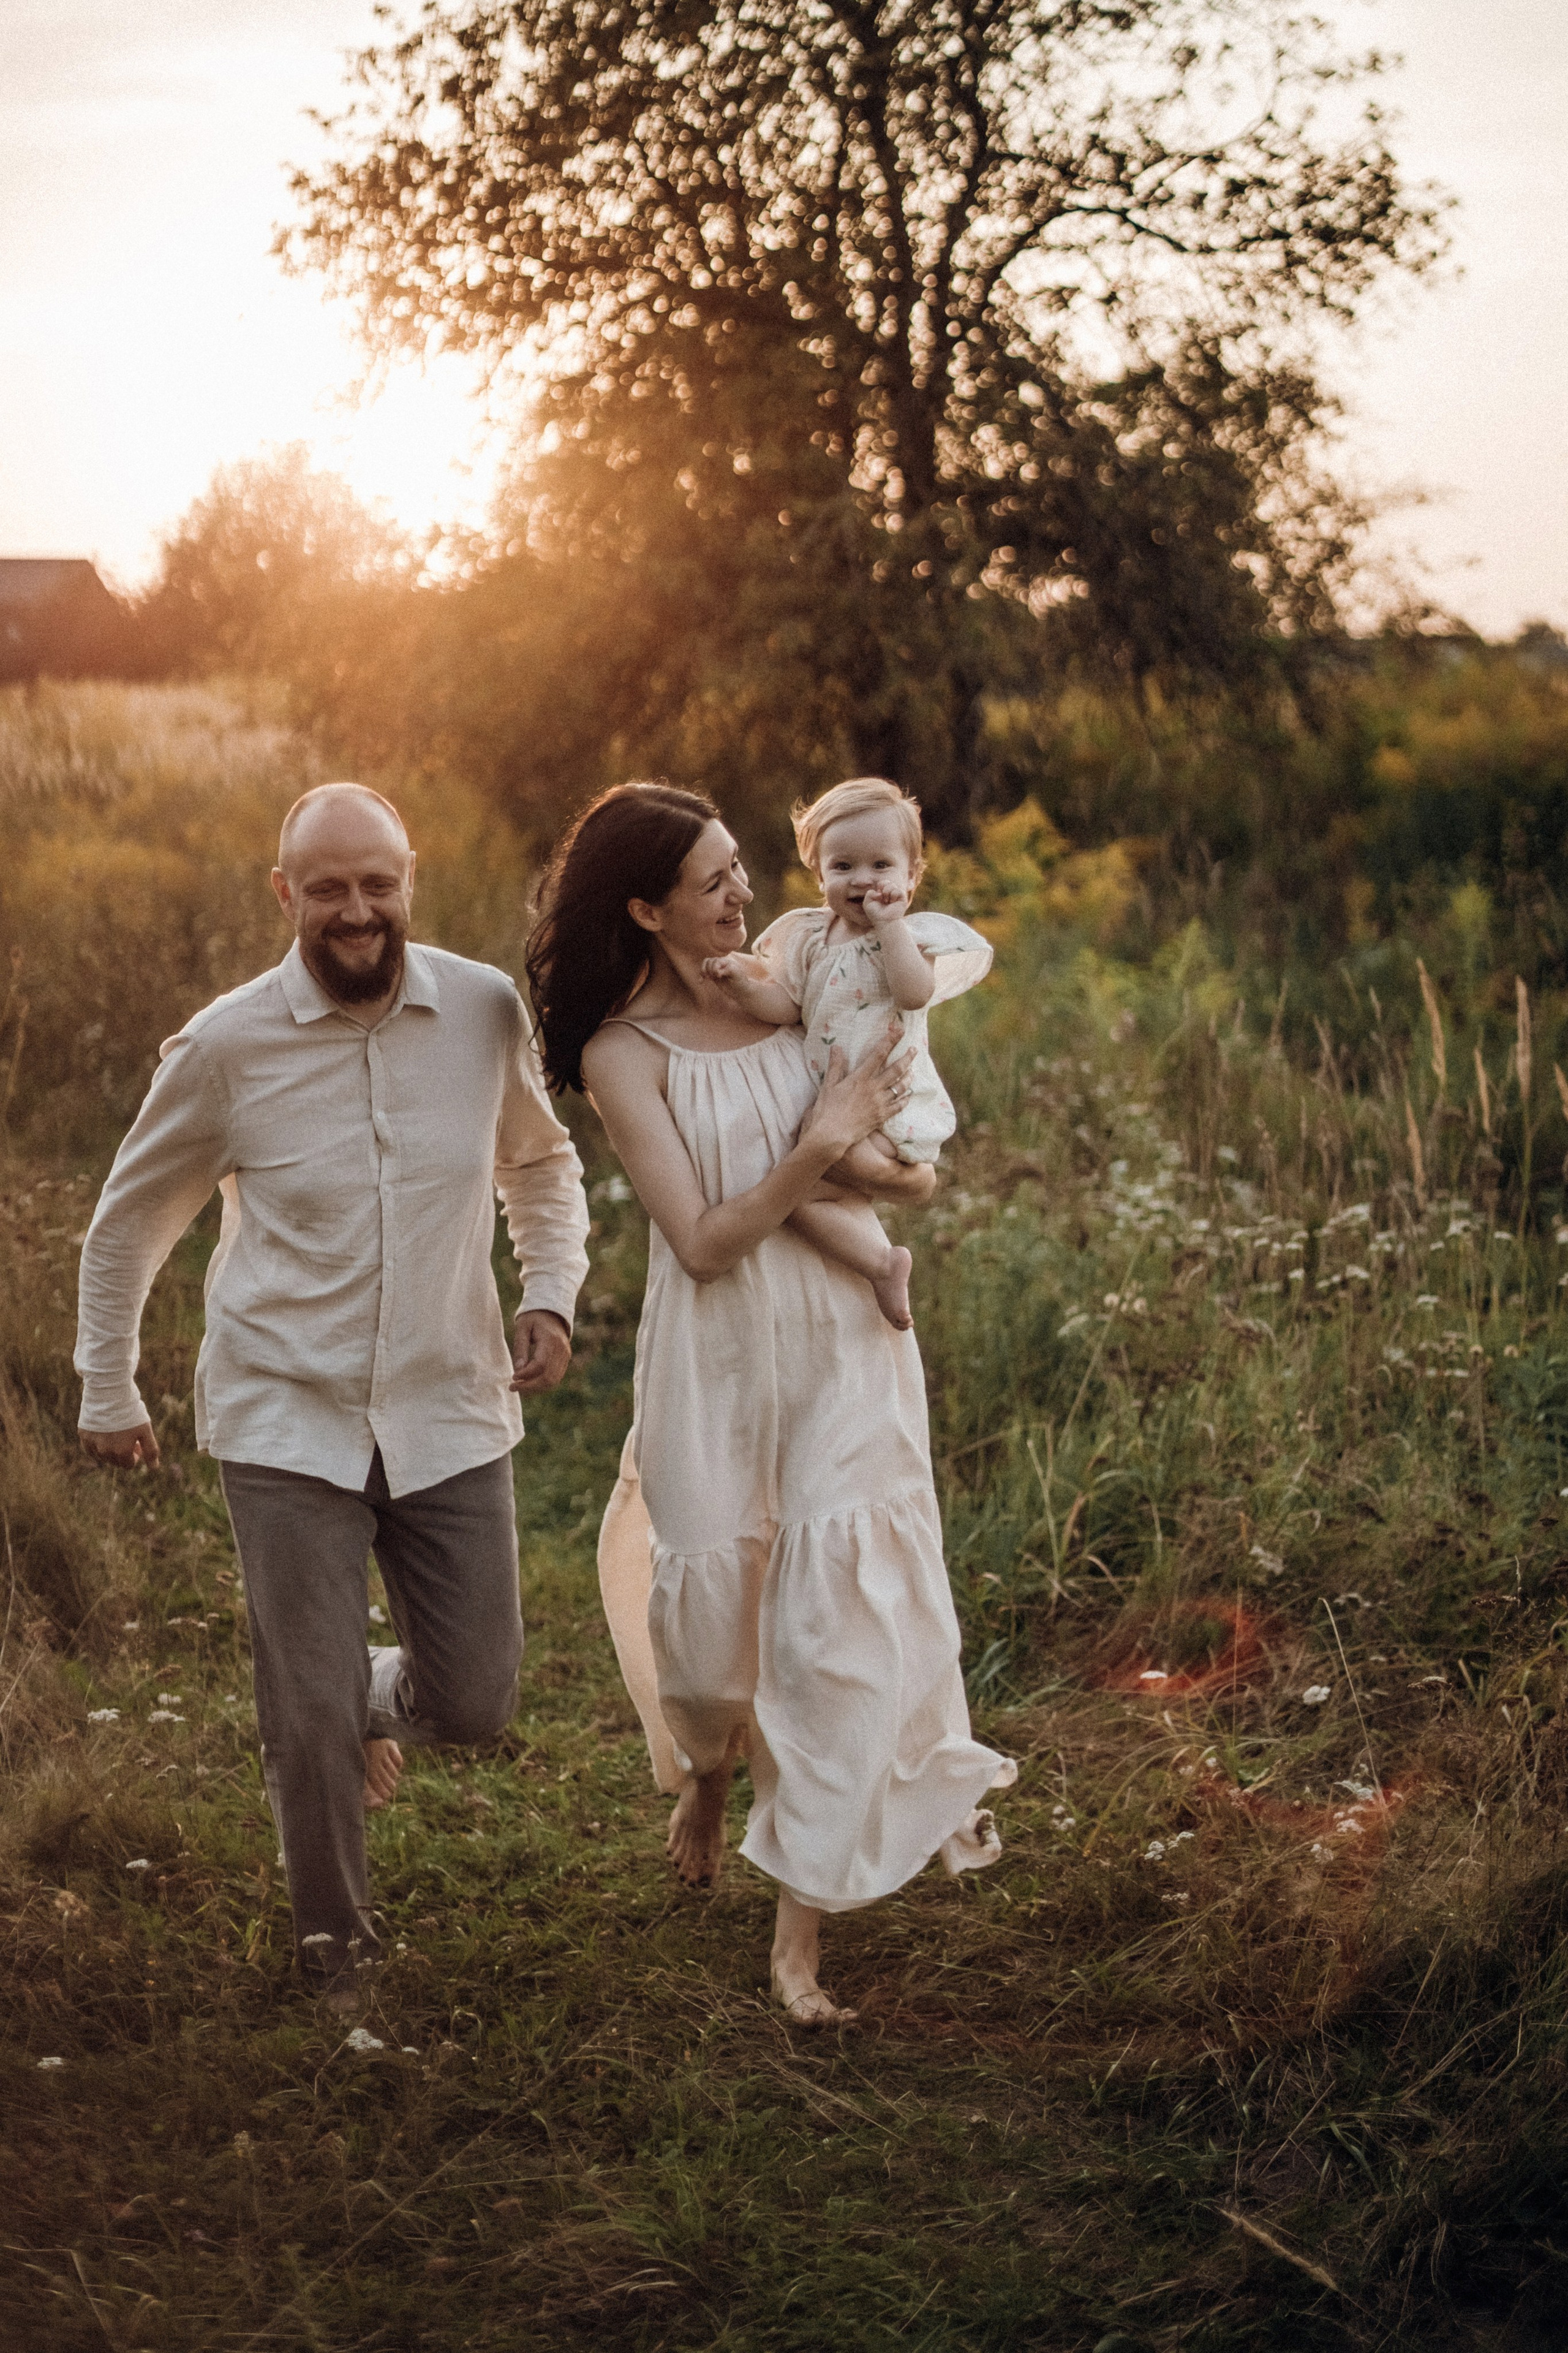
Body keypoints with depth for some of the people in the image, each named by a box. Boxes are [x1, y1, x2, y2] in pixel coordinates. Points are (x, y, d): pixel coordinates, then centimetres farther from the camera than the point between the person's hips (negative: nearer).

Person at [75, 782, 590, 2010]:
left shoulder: (488, 1011, -4)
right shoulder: (226, 1046, -9)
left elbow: (542, 1163, 16)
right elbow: (131, 1220, 7)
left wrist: (551, 1295, 0)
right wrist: (109, 1394, 12)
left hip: (451, 1413, 2)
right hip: (288, 1420, -2)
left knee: (476, 1701, 4)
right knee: (310, 1721, -1)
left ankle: (373, 1695, 40)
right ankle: (336, 1938, 27)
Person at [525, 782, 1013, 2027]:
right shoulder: (623, 1051, -8)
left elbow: (908, 1160, 11)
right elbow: (702, 1242, -13)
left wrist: (900, 1171, -11)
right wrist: (821, 1151, -19)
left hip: (845, 1335, 2)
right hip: (719, 1355, -2)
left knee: (839, 1609, -2)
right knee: (709, 1597, 7)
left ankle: (804, 1920, 7)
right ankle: (706, 1773, 44)